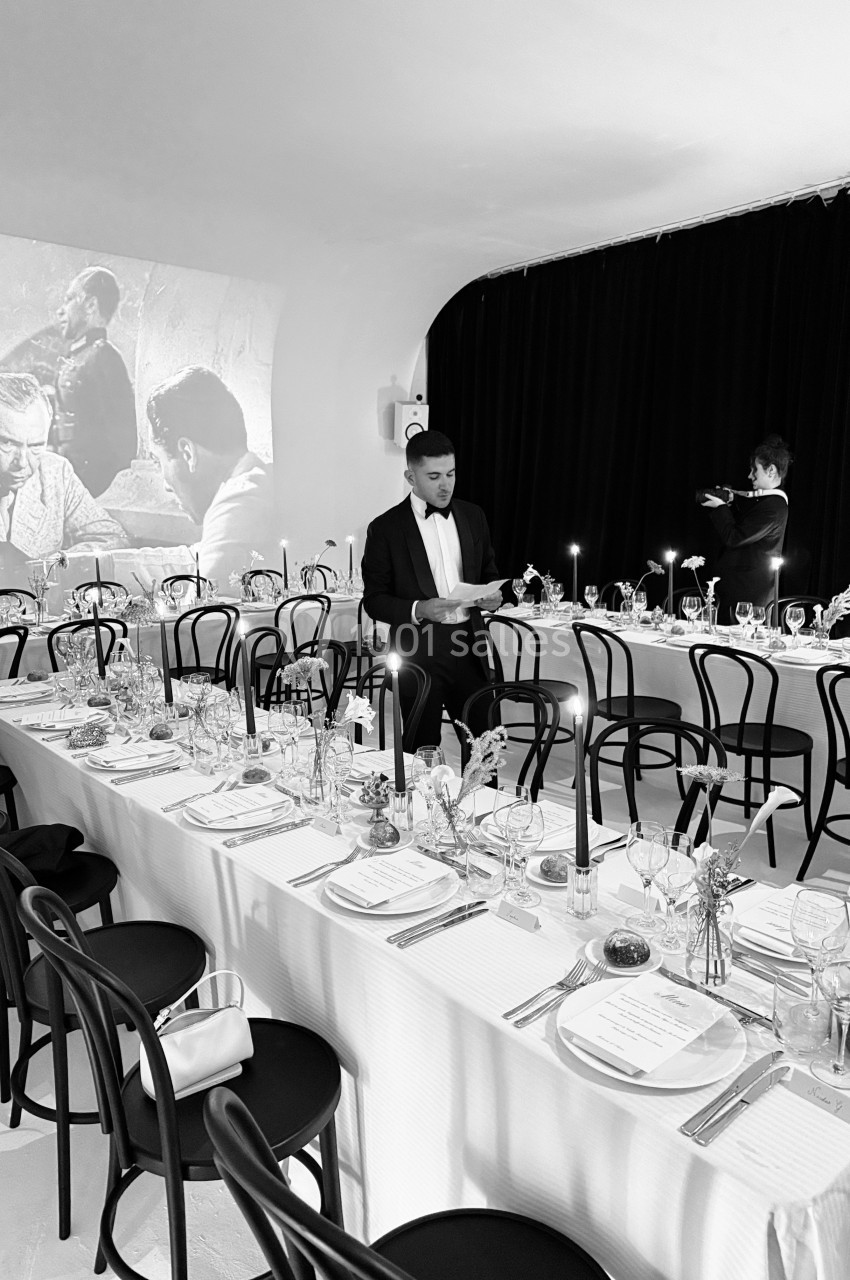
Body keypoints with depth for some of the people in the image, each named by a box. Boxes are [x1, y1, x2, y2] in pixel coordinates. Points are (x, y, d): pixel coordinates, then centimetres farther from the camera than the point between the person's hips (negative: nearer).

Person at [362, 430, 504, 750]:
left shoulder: (473, 516, 9)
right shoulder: (386, 528, -4)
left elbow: (489, 572, 20)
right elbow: (374, 600, -3)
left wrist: (492, 595, -3)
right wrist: (418, 610, -20)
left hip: (469, 650, 4)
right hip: (419, 654, -3)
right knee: (422, 752, 6)